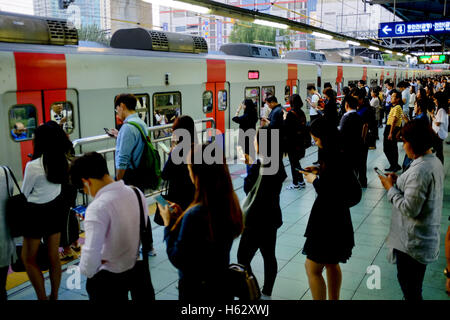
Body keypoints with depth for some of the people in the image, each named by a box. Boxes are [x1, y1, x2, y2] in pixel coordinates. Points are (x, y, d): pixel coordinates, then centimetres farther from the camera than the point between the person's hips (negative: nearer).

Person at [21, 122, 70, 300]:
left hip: (38, 212, -6)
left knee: (28, 259, 11)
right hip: (56, 207, 6)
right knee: (53, 257, 16)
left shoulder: (33, 166, -22)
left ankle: (42, 298, 13)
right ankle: (54, 296, 28)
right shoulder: (62, 162, -7)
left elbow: (24, 193, -7)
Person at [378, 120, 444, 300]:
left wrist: (391, 188, -16)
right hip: (428, 236, 10)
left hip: (412, 241, -10)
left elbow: (410, 209, -27)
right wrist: (399, 182, 5)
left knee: (407, 281, 7)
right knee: (415, 281, 25)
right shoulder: (435, 161, 4)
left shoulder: (420, 170, -27)